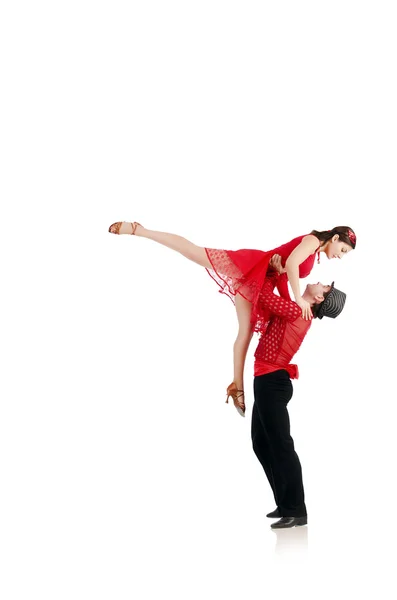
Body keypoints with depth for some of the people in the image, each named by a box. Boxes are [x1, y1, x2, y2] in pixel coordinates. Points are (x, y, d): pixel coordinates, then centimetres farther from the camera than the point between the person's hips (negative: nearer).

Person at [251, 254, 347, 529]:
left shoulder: (296, 311, -15)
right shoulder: (297, 312, 12)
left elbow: (267, 296, -13)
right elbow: (272, 295, 22)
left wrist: (276, 271, 1)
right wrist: (277, 272, 6)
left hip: (272, 381, -10)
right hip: (268, 381, 10)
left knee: (280, 444, -11)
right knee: (262, 444, 14)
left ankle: (296, 511, -11)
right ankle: (285, 504, 17)